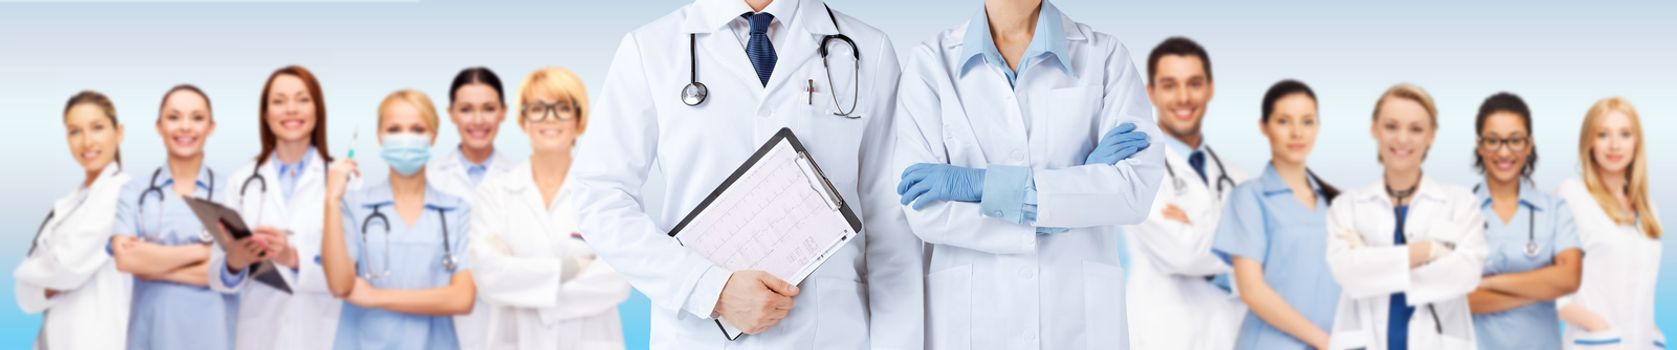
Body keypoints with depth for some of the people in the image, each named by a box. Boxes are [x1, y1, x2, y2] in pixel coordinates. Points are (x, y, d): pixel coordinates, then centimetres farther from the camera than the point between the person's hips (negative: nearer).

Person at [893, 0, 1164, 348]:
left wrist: (985, 184, -17)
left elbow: (1136, 190, -13)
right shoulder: (930, 62, -1)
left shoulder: (1105, 56, 0)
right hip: (971, 319, 0)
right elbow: (927, 211, -11)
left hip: (1080, 317, 0)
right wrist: (1081, 184, -12)